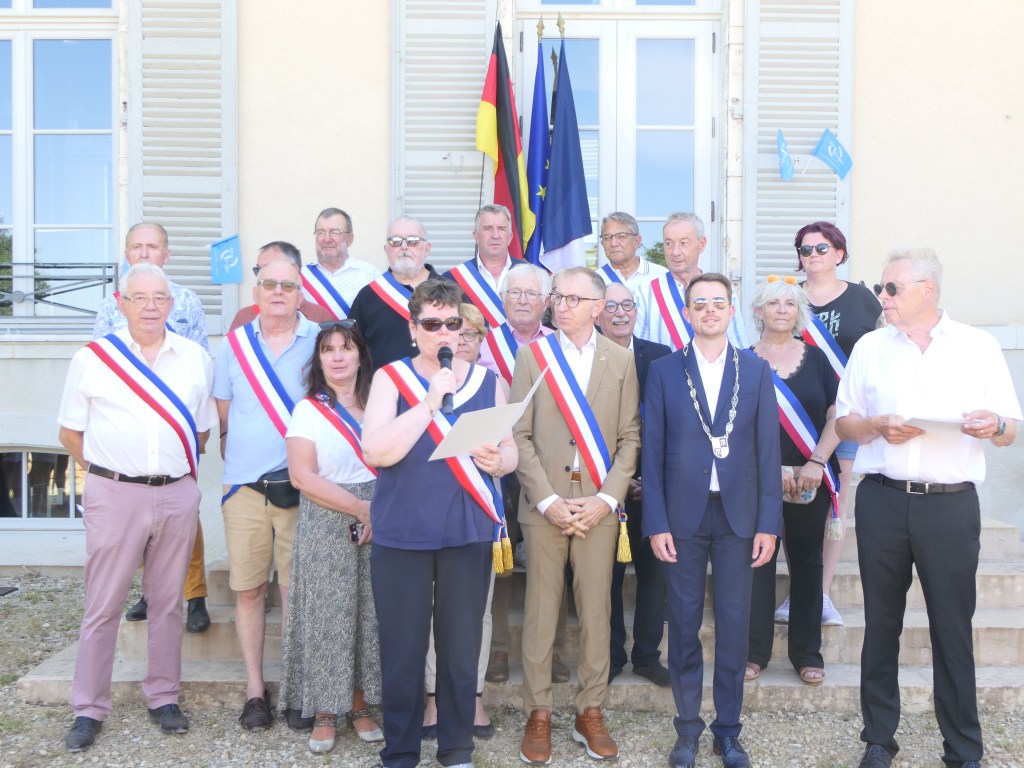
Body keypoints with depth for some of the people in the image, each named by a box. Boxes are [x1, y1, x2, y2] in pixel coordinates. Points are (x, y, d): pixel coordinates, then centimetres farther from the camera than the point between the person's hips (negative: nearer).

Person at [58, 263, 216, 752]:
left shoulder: (196, 358, 7)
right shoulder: (92, 359, 1)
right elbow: (70, 432, 6)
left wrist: (175, 469, 10)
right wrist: (107, 473, 5)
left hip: (177, 495, 2)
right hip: (114, 495, -2)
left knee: (167, 601, 11)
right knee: (103, 605, 4)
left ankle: (163, 697, 24)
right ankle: (89, 709, 16)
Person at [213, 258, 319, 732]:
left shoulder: (319, 341, 2)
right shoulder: (234, 343, 9)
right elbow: (221, 411, 15)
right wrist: (233, 457, 8)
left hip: (301, 486, -2)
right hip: (244, 485, 2)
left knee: (297, 590, 3)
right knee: (248, 589, 5)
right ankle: (254, 689, 17)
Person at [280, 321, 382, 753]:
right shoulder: (309, 410, 0)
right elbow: (302, 476, -10)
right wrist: (361, 509, -13)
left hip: (378, 525, 3)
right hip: (326, 527, -3)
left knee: (369, 615, 6)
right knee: (326, 616, -1)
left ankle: (359, 706, 19)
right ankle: (323, 713, 12)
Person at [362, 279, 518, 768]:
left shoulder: (487, 381, 8)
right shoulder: (391, 377, 1)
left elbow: (511, 451, 10)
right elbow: (376, 452, -11)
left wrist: (497, 460, -13)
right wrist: (430, 402, -18)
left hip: (469, 533, 2)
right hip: (401, 534, -1)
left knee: (461, 648, 8)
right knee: (402, 650, 5)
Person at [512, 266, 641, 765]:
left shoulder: (621, 360, 6)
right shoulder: (532, 355, 4)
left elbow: (630, 437, 4)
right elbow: (520, 434, -1)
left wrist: (606, 499, -8)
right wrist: (548, 500, -10)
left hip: (599, 504, 1)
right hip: (544, 504, -1)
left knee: (596, 611, 6)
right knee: (540, 611, 4)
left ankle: (590, 713, 20)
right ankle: (538, 714, 16)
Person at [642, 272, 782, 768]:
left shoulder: (756, 371, 5)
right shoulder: (663, 371, 3)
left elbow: (767, 450, 3)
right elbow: (652, 452, 0)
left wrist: (768, 523, -3)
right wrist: (656, 523, -5)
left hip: (738, 515, 1)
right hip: (683, 515, 0)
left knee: (734, 625, 7)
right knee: (684, 624, 6)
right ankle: (687, 728, 21)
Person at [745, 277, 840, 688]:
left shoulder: (815, 358, 7)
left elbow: (836, 415, 2)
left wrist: (816, 463, -10)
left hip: (811, 479, 2)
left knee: (807, 561, 8)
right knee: (759, 561, 0)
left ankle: (807, 654, 18)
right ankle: (755, 651, 12)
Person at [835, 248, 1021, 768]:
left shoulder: (979, 347, 6)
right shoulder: (871, 347, 9)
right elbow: (844, 423, 10)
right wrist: (878, 426, -10)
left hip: (951, 505, -1)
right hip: (882, 501, 2)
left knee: (954, 629, 3)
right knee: (881, 624, 8)